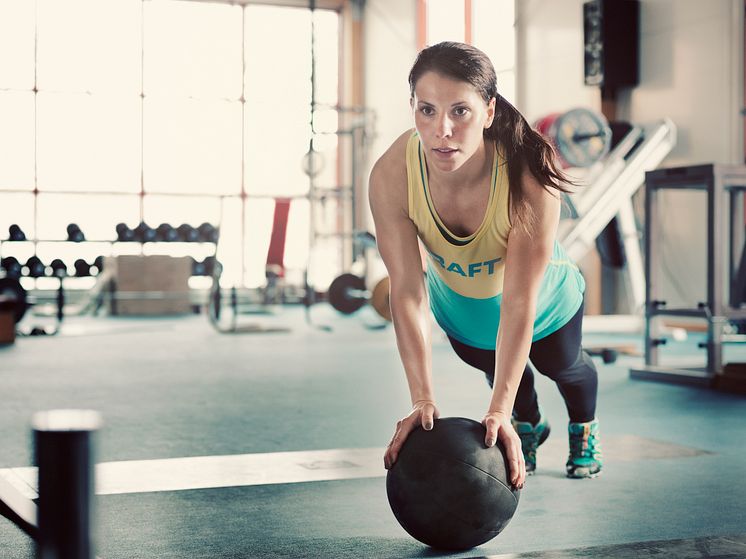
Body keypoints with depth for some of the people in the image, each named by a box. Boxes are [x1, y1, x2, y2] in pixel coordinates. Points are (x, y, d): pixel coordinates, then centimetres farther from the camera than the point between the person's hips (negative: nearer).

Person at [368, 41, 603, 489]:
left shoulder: (529, 181, -46)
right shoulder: (390, 177, -40)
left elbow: (518, 304, -42)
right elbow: (408, 293, -36)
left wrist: (499, 410, -46)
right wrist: (423, 401, -41)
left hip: (542, 294, -1)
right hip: (455, 297, 2)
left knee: (561, 365, 27)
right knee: (491, 364, 28)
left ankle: (585, 427, 63)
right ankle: (529, 426, 62)